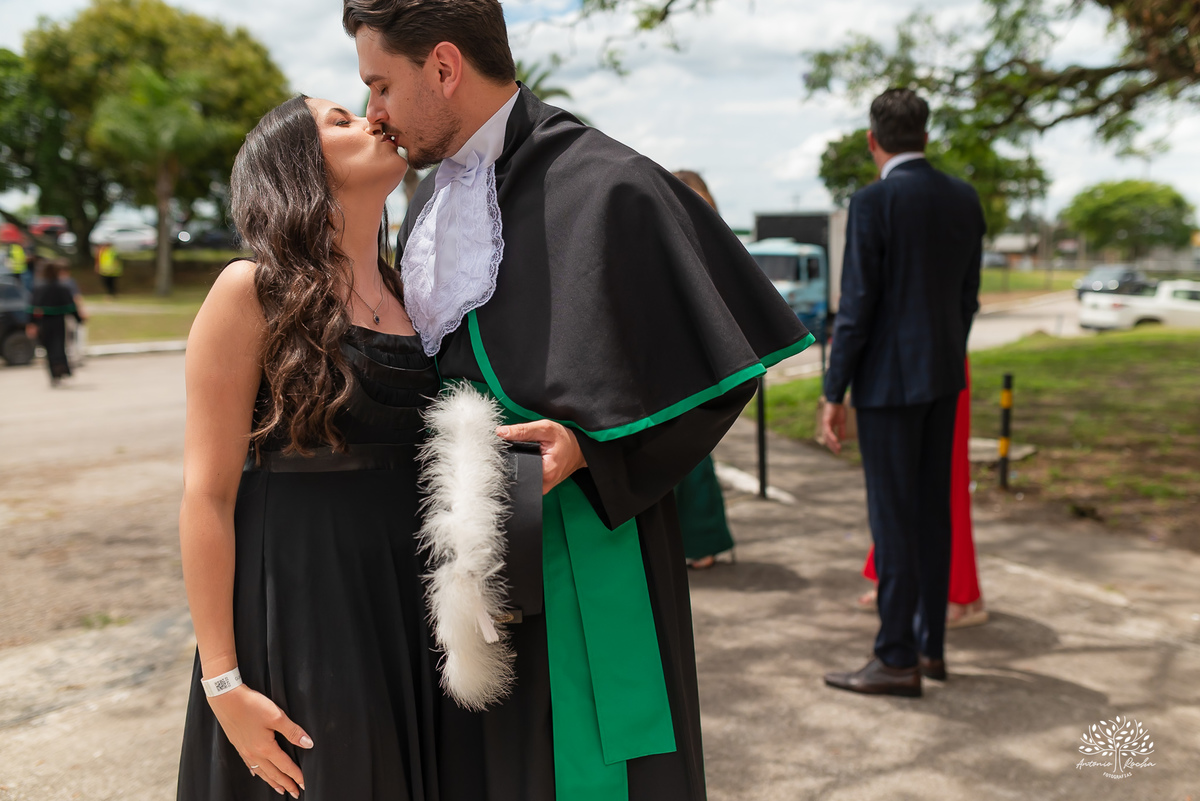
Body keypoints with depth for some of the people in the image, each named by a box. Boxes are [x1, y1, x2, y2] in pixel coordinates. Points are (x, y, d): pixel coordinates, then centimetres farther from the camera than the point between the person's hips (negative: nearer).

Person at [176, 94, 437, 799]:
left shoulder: (407, 294, 8)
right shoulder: (252, 291, -9)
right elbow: (208, 494, -11)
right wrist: (224, 682, -13)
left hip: (409, 607, 6)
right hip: (297, 609, -5)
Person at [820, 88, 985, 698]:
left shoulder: (873, 202, -13)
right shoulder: (964, 199, 7)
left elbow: (856, 306, -15)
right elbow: (968, 297, 12)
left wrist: (834, 395, -11)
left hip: (889, 378, -7)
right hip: (944, 375, 7)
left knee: (893, 516, -2)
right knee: (932, 511, 13)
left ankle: (897, 660, 4)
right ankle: (930, 645, 23)